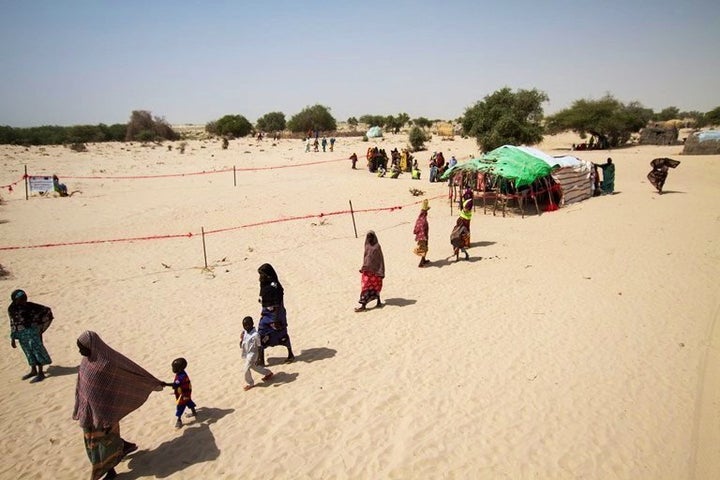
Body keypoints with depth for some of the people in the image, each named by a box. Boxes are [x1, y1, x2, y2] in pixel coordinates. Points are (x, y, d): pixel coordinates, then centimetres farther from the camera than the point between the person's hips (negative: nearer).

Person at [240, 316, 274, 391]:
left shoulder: (255, 335, -22)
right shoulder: (244, 333, -3)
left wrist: (258, 359, -16)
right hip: (246, 354, 8)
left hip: (252, 354, -8)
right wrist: (241, 339, -18)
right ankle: (268, 373, 43)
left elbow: (259, 347, -16)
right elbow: (241, 346, 2)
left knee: (246, 369, -4)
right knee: (254, 367, 22)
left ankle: (250, 383, 22)